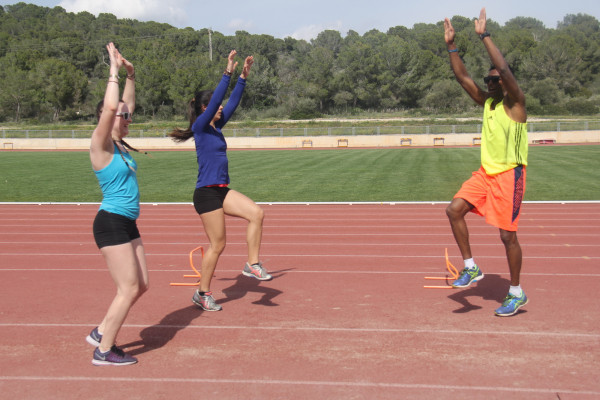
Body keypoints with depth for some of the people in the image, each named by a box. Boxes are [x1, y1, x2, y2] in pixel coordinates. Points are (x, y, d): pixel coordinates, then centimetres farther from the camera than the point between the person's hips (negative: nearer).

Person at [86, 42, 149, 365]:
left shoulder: (119, 145, 11)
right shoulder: (100, 145, -11)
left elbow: (127, 105, 21)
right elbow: (110, 107, -25)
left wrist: (130, 75, 14)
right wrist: (114, 69, -16)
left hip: (127, 224, 9)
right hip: (111, 223, -9)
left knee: (140, 285, 11)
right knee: (129, 288, -6)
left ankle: (101, 332, 24)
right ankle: (104, 351, 7)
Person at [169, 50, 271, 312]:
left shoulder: (216, 127, 13)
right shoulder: (200, 127, -9)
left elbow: (233, 102, 14)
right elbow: (217, 98, -20)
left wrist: (244, 76, 9)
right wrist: (228, 72, -20)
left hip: (222, 191, 8)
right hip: (206, 193, -8)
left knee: (256, 213, -8)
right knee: (217, 245, -2)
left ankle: (252, 265, 1)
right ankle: (202, 294, 13)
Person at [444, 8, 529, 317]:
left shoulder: (514, 103, -10)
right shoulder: (487, 102, 10)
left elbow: (504, 68, -25)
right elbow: (463, 77, 8)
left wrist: (484, 36, -24)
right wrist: (451, 45, -1)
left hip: (508, 175, -7)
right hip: (485, 172, 7)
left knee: (507, 235, -2)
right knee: (454, 209, -7)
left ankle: (516, 294, 14)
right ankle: (471, 268, 6)